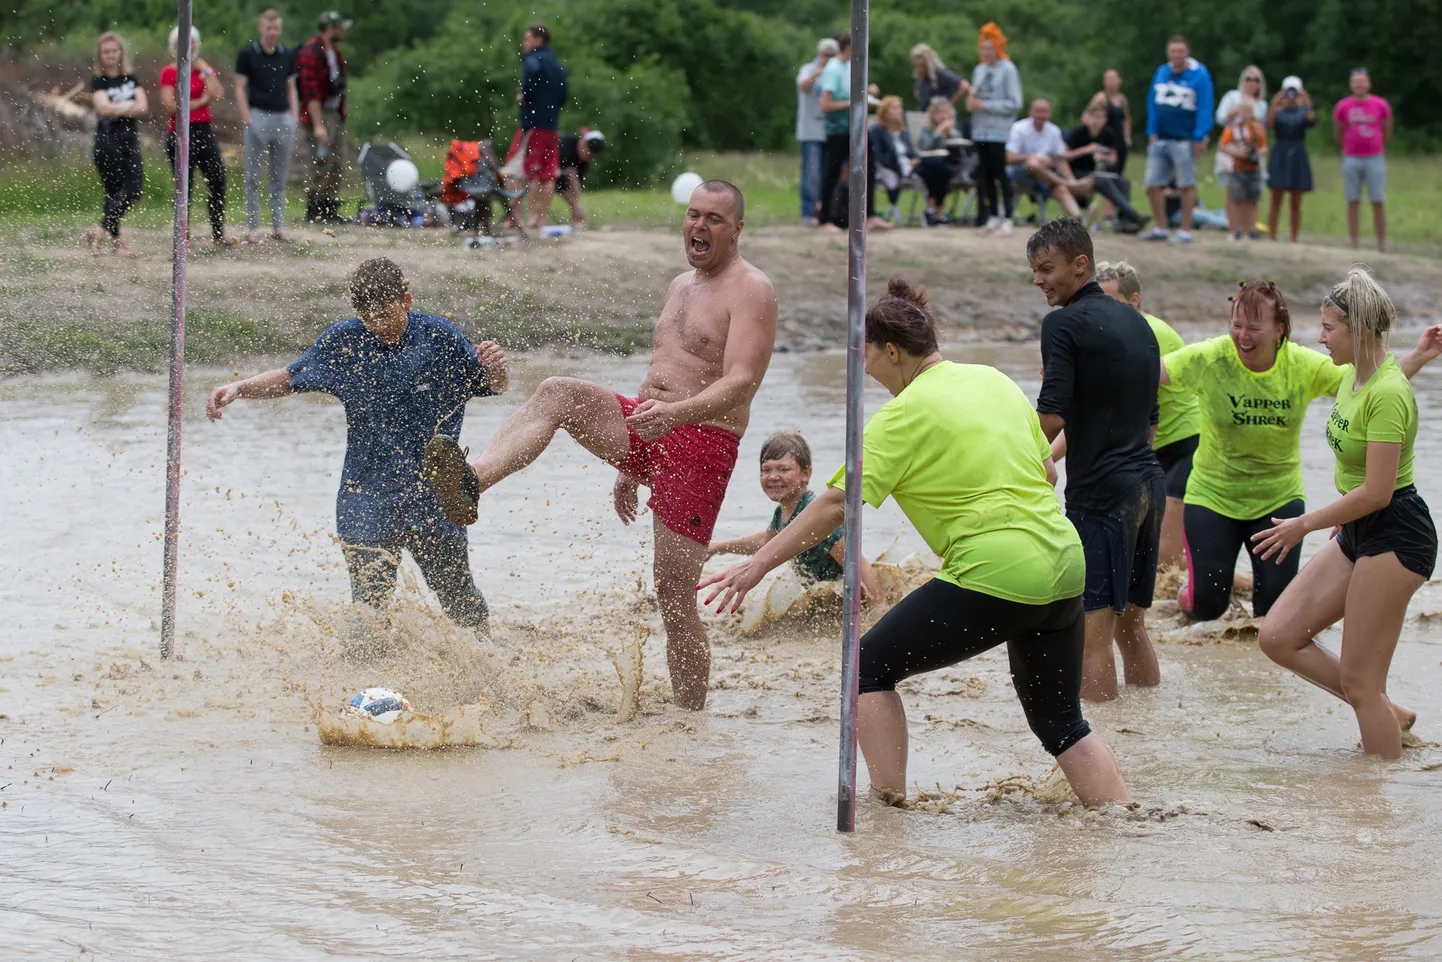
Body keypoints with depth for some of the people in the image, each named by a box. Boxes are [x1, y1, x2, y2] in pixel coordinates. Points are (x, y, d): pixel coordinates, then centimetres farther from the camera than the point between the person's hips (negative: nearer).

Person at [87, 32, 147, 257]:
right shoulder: (98, 82, 0)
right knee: (113, 193, -3)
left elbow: (143, 107, -1)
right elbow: (104, 108, -15)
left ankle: (101, 230, 6)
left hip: (129, 139, 4)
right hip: (107, 141, -4)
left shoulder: (131, 79, 12)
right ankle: (114, 239, 5)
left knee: (135, 190, -5)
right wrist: (130, 105, -5)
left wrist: (117, 109, -13)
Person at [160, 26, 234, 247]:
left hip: (204, 130, 4)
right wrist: (201, 101, -6)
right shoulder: (169, 72, -2)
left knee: (218, 181, 0)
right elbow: (170, 105, -12)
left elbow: (218, 95, -5)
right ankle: (182, 235, 6)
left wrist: (206, 71, -6)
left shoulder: (204, 69, 11)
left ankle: (218, 233, 10)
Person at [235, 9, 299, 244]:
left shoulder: (287, 55, 10)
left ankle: (277, 225, 12)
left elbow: (291, 89, 14)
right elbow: (240, 88, -3)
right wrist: (247, 119, -11)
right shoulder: (247, 54, -2)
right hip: (258, 117, -4)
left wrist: (295, 117, 5)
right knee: (254, 177, 0)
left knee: (279, 177, 7)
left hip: (284, 118, 4)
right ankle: (252, 227, 3)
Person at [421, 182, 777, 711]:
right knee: (556, 393, -19)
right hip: (646, 431, 7)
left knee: (675, 597, -9)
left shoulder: (751, 291, -7)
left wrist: (675, 413, -37)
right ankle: (470, 484, -37)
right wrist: (628, 464, 29)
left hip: (701, 442, -7)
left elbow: (741, 384, -20)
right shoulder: (682, 285, 20)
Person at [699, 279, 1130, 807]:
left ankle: (888, 807, -1)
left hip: (997, 575, -8)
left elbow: (836, 506, -12)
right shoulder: (993, 379, 12)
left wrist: (757, 565, -9)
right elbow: (1046, 471, 19)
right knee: (1061, 722, 19)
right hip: (1066, 567, 8)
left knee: (871, 666, 5)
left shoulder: (904, 415, -9)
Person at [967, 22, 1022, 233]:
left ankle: (1008, 218, -2)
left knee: (1001, 174, -6)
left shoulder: (1008, 69, -7)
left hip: (1000, 130, -6)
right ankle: (993, 216, 16)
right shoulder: (980, 69, 13)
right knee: (986, 175, 8)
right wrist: (971, 101, -2)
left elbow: (1014, 103, -11)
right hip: (981, 130, 6)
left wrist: (984, 105, -14)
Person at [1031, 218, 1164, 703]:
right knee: (1131, 623, 17)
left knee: (1094, 632, -8)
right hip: (1150, 484, 9)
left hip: (1101, 494, -8)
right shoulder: (1136, 322, 17)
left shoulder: (1064, 323, -8)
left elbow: (1052, 417, -16)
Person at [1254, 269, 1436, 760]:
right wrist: (1339, 517, 28)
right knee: (1277, 637, 7)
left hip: (1394, 535, -10)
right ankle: (1391, 715, 17)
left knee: (1357, 679, -5)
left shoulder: (1387, 392, -22)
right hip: (1357, 534, 10)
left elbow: (1377, 492, -23)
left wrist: (1305, 525, -15)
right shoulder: (1353, 376, 6)